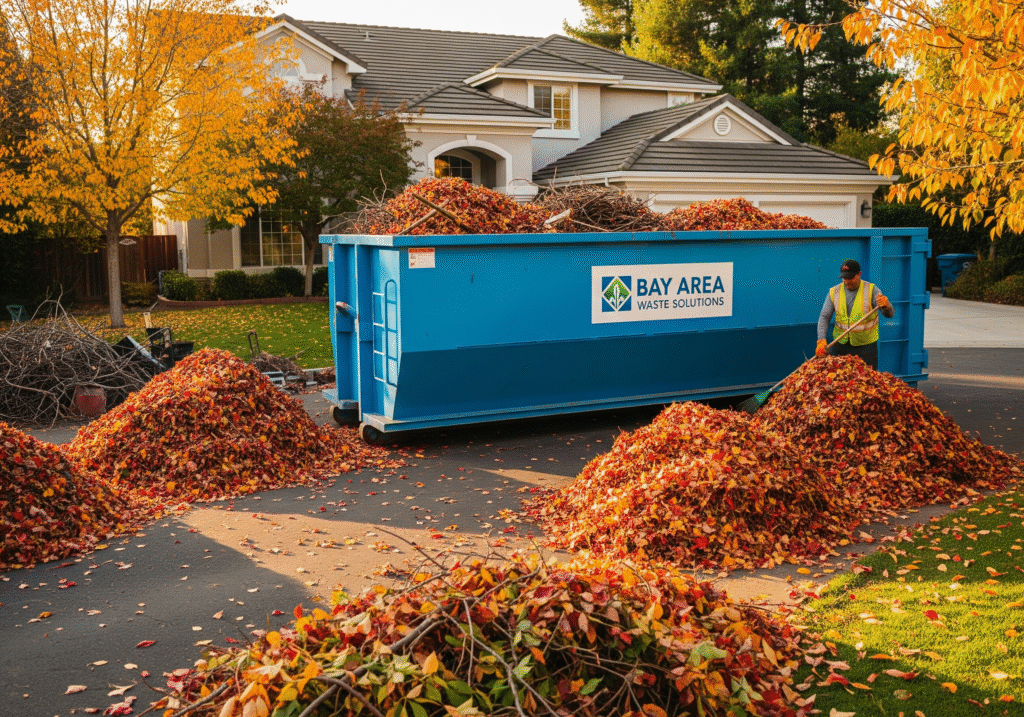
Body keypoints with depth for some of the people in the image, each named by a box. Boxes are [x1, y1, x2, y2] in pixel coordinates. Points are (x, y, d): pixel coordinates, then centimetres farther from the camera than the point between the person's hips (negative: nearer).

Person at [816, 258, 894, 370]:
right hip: (841, 345, 2)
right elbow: (824, 317, -1)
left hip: (866, 345, -2)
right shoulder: (834, 292, 2)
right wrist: (821, 340, -17)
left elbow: (890, 314, -11)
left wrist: (886, 306, -37)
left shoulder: (871, 290, -4)